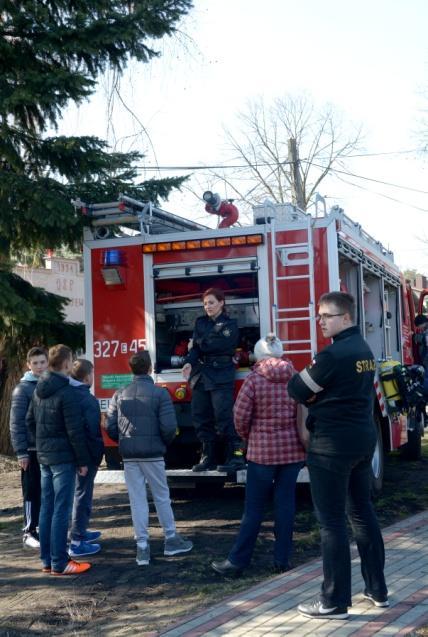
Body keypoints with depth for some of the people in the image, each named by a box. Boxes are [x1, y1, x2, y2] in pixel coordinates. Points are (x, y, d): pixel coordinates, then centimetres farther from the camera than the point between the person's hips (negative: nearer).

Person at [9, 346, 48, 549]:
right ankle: (29, 532, 12)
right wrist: (21, 452, -13)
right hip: (33, 449, -4)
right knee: (32, 492, 3)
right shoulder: (23, 389, -7)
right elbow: (17, 423, -9)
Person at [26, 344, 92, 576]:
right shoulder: (66, 392, -17)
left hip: (44, 456, 8)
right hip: (63, 458, -8)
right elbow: (75, 431, -17)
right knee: (61, 511, -4)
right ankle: (59, 563, 0)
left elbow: (30, 421, 16)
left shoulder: (39, 390, 8)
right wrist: (83, 460, -11)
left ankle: (47, 560, 19)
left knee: (47, 508, 12)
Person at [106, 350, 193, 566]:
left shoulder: (120, 395, 2)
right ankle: (171, 540, 22)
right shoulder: (160, 393, -8)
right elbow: (169, 427, -13)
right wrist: (164, 443, 7)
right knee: (162, 497, 12)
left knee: (137, 500, 8)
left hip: (129, 456, 3)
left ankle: (142, 547, 9)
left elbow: (111, 427, 0)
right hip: (153, 454, -3)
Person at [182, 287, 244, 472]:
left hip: (221, 375, -6)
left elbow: (219, 344, -13)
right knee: (200, 416, 3)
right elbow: (195, 347, 6)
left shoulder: (230, 324, 1)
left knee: (223, 415, -12)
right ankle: (207, 457, 11)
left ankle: (236, 455, -7)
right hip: (200, 374, 6)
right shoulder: (200, 323, 17)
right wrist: (189, 362, -13)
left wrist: (200, 343, 1)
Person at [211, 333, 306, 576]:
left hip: (262, 449, -3)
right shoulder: (296, 377, 2)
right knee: (286, 504, 9)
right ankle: (283, 559, 14)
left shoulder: (254, 379, -7)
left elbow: (241, 415, -8)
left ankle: (238, 561, 10)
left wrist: (248, 436, 10)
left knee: (254, 508, 3)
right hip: (293, 449, 3)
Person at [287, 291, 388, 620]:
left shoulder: (333, 354, -18)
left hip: (334, 443, -9)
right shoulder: (364, 350, 11)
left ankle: (335, 601, 3)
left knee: (332, 521, -3)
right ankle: (378, 589, 25)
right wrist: (319, 396, 5)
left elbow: (296, 390, -11)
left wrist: (312, 396, 9)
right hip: (364, 436, 9)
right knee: (362, 512, 17)